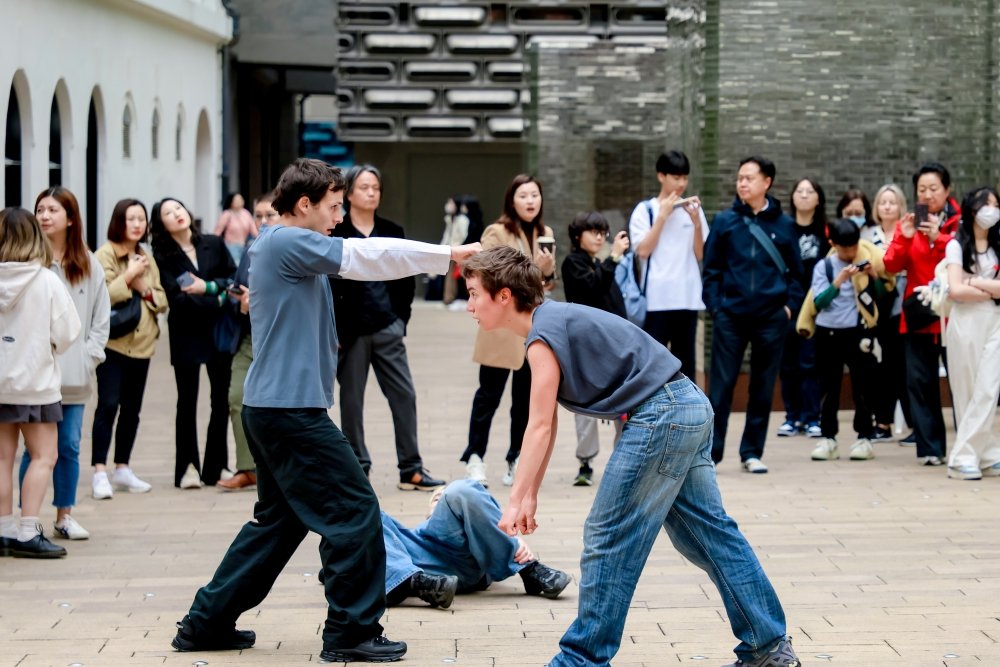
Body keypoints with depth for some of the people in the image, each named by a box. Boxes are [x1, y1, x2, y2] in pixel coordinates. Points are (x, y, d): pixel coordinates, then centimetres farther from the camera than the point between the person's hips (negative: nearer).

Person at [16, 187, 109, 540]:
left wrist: (88, 357, 0)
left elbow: (101, 319, 10)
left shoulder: (89, 265, 8)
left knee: (69, 446, 7)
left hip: (74, 376, 3)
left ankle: (65, 515, 18)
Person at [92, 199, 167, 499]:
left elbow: (162, 301, 13)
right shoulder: (105, 254, -5)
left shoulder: (147, 259, 16)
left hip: (142, 342, 6)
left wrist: (145, 289, -5)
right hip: (113, 342, -6)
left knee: (132, 408, 9)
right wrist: (128, 276, -16)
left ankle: (122, 469, 18)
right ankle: (100, 473, -13)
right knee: (108, 405, -12)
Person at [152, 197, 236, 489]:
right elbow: (176, 298, -11)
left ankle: (215, 467, 8)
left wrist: (208, 286, -11)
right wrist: (218, 302, -14)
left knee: (222, 398, 2)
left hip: (219, 331, 2)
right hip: (186, 334, -2)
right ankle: (188, 467, 1)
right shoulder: (163, 257, -1)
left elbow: (235, 278, 4)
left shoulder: (214, 244, 7)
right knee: (187, 401, -1)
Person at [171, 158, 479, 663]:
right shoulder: (288, 242, -13)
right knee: (354, 512, -4)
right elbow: (369, 257, -15)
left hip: (271, 408, 11)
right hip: (291, 409, -11)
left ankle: (207, 622, 21)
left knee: (280, 519, 18)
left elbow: (358, 258, 18)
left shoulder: (280, 245, 18)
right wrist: (450, 255, -10)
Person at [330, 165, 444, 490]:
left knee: (405, 395, 0)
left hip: (387, 328, 4)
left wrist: (400, 316, 5)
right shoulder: (336, 233, -4)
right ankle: (358, 470, 11)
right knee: (351, 401, 3)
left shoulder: (392, 232, 10)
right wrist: (336, 331, -11)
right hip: (352, 331, -4)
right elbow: (328, 285, -7)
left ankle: (411, 470, 4)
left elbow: (406, 280, 16)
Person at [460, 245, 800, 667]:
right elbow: (547, 425, 18)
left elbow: (540, 427, -14)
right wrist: (531, 496, 17)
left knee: (608, 538, -2)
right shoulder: (553, 321, 16)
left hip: (659, 417, -10)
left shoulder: (544, 336, -13)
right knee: (710, 530, 13)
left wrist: (516, 501, -11)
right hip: (690, 407, 10)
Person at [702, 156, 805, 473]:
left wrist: (790, 305, -1)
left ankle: (752, 452, 16)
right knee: (721, 385, -2)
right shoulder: (725, 221, 2)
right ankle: (710, 451, 2)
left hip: (771, 317, 1)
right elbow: (712, 268, 4)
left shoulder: (784, 224, 4)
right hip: (730, 316, -1)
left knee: (763, 387, 7)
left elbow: (795, 271, 10)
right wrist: (715, 305, -5)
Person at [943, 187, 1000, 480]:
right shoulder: (957, 245, 1)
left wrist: (975, 282, -7)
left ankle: (964, 456, -8)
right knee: (966, 393, -1)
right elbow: (955, 290, -10)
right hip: (965, 323, -2)